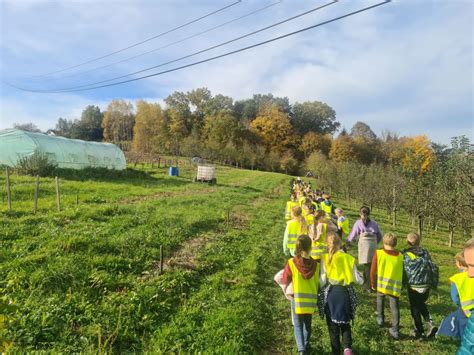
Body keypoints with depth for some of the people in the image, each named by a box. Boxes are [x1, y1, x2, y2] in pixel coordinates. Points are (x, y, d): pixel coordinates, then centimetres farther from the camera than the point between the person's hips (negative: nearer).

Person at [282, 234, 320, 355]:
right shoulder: (316, 264, -9)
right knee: (307, 324, 22)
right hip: (311, 299, 3)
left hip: (297, 298, -2)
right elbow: (318, 283, 2)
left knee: (298, 326, 11)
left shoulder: (292, 263, -16)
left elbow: (285, 280, -3)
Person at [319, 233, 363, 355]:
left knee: (333, 324, 14)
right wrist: (361, 278, 27)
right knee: (345, 323, 20)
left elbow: (322, 280, -11)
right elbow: (358, 280, 5)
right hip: (346, 293, 2)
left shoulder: (324, 258, -7)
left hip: (330, 293, -2)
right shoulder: (349, 258, 1)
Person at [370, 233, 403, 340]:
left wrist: (373, 284, 10)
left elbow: (373, 271, -5)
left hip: (381, 284, 0)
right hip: (395, 286, 1)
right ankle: (395, 330, 8)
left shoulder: (378, 253, -8)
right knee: (394, 307, 9)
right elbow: (403, 273, 6)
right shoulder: (400, 256, -2)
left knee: (380, 299, 27)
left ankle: (380, 318, 37)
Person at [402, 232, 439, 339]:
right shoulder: (425, 252, 3)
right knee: (421, 304, 27)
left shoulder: (405, 254, -7)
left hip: (413, 286, -3)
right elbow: (434, 268, 2)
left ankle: (419, 331, 22)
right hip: (426, 286, 4)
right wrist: (434, 284, 12)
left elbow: (401, 270, -8)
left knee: (415, 308, 15)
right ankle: (430, 324, 12)